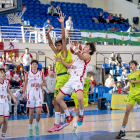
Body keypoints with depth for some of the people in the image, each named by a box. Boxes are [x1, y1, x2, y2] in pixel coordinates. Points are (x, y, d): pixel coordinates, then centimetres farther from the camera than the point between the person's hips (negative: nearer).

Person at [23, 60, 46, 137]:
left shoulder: (41, 74, 5)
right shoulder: (28, 74, 5)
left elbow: (45, 83, 10)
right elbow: (25, 84, 10)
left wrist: (40, 85, -11)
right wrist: (24, 93, 5)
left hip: (38, 94, 0)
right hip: (30, 94, 0)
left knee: (39, 112, -9)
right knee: (31, 112, 2)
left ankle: (36, 125, 15)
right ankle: (30, 128, 13)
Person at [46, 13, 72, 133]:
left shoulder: (65, 52, -4)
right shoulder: (58, 53, 17)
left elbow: (63, 37, -13)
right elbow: (50, 44, 22)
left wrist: (62, 24, -18)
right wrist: (48, 33, 9)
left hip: (63, 77, -9)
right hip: (59, 77, 9)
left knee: (56, 101, -13)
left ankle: (57, 124, -14)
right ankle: (62, 122, 20)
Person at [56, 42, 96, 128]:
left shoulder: (88, 56, 0)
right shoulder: (79, 57, 27)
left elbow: (82, 57, -25)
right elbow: (70, 66, 36)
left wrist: (77, 51, -47)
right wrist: (62, 61, 19)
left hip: (79, 80, -9)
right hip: (71, 79, 9)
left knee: (80, 98, -34)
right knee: (58, 98, 6)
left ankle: (81, 115, -7)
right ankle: (69, 117, 20)